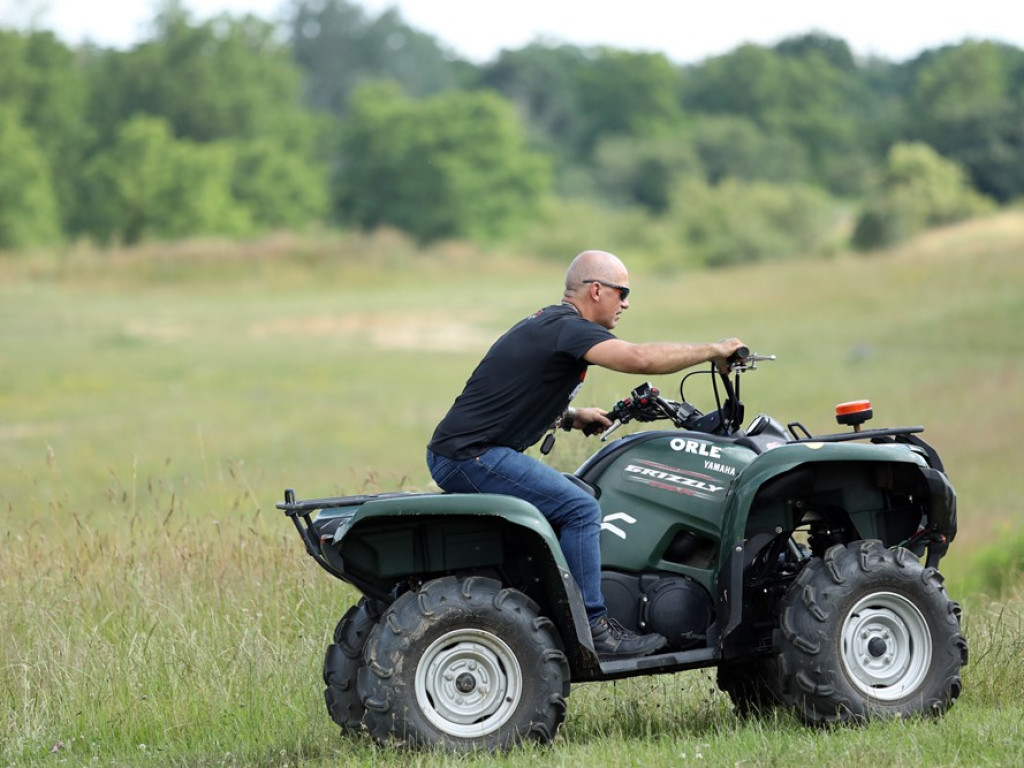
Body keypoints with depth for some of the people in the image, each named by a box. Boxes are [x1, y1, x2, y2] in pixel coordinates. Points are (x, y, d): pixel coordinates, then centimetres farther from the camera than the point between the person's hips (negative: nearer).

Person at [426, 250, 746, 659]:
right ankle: (591, 628, -13)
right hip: (471, 456, -11)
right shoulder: (568, 328, -13)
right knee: (579, 508, -17)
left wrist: (570, 417, 17)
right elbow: (639, 358, -27)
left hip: (455, 456, 11)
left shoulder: (546, 324, 19)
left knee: (565, 495, 23)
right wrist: (713, 350, -14)